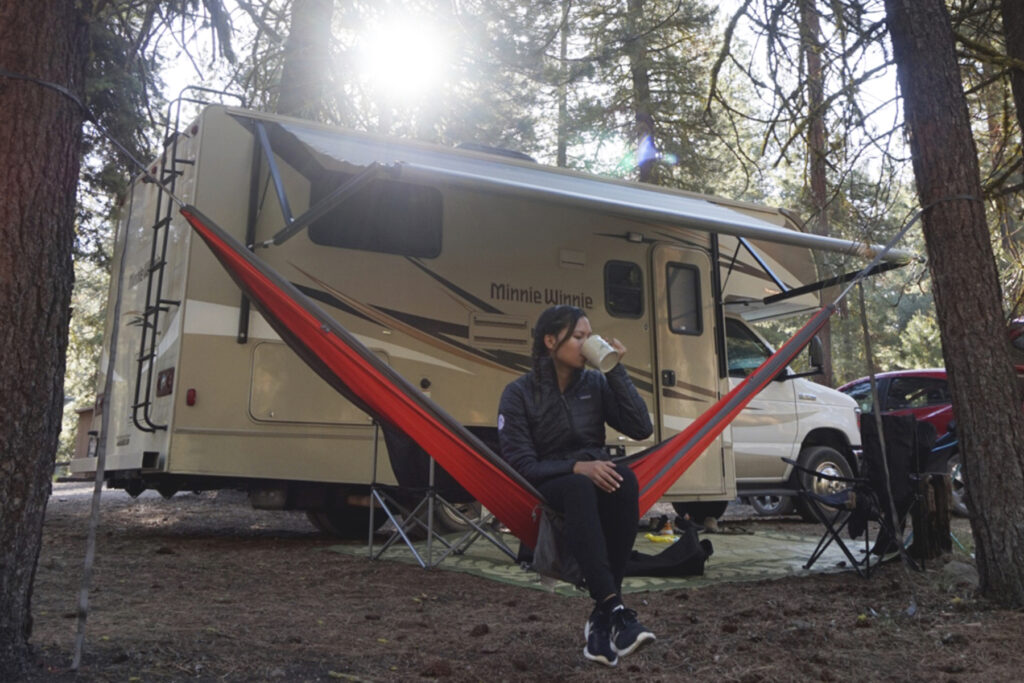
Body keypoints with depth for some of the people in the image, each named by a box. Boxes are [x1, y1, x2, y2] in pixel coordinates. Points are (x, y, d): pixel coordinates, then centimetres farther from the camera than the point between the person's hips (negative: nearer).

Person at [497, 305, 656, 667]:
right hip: (549, 487, -3)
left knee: (625, 477, -34)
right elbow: (520, 464, -13)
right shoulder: (519, 393, -7)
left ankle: (602, 615, -31)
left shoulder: (596, 383, 3)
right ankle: (616, 610, -43)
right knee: (578, 487, -39)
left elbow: (642, 429, -6)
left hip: (596, 477, 3)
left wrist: (617, 371, -10)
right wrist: (576, 467, -28)